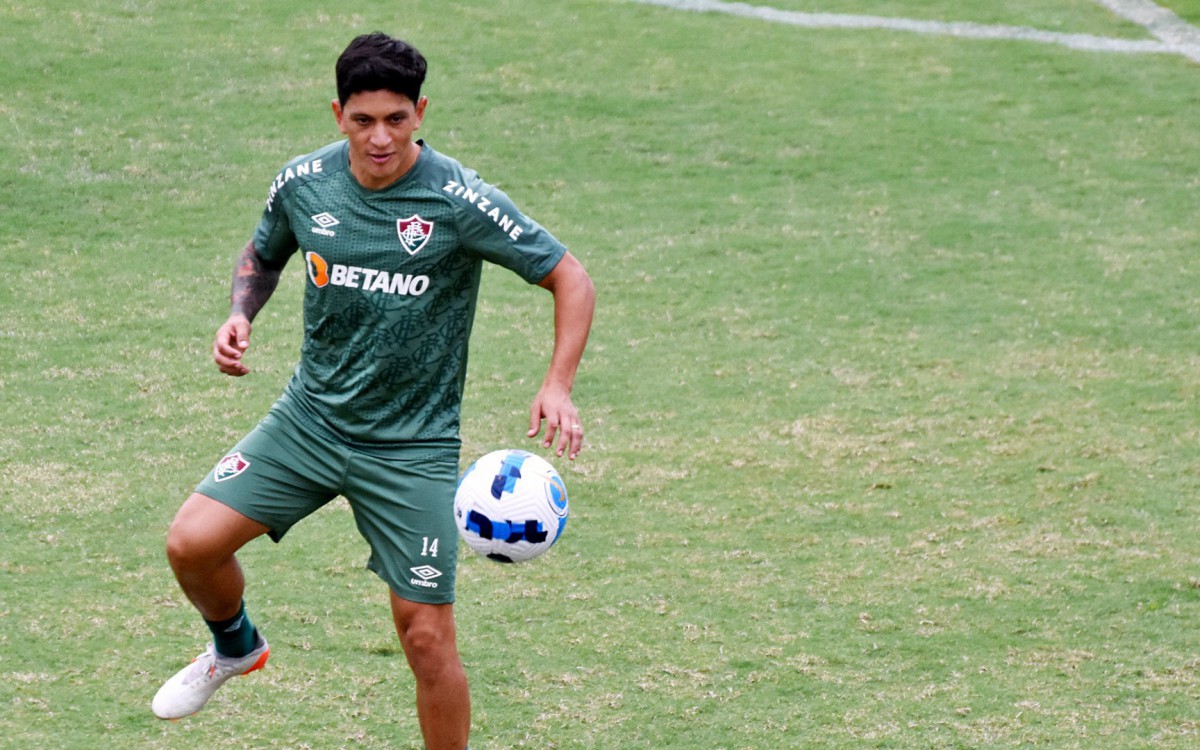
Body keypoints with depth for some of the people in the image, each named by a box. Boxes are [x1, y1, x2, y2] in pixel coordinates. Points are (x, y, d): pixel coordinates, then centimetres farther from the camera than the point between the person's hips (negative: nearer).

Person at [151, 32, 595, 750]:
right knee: (192, 541, -10)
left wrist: (558, 387, -23)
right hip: (311, 416, 3)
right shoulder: (304, 184, -5)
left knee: (427, 636, -6)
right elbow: (263, 255, 17)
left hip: (413, 444, -3)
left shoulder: (459, 200, -17)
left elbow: (571, 279, -10)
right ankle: (235, 645, 23)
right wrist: (240, 316, -4)